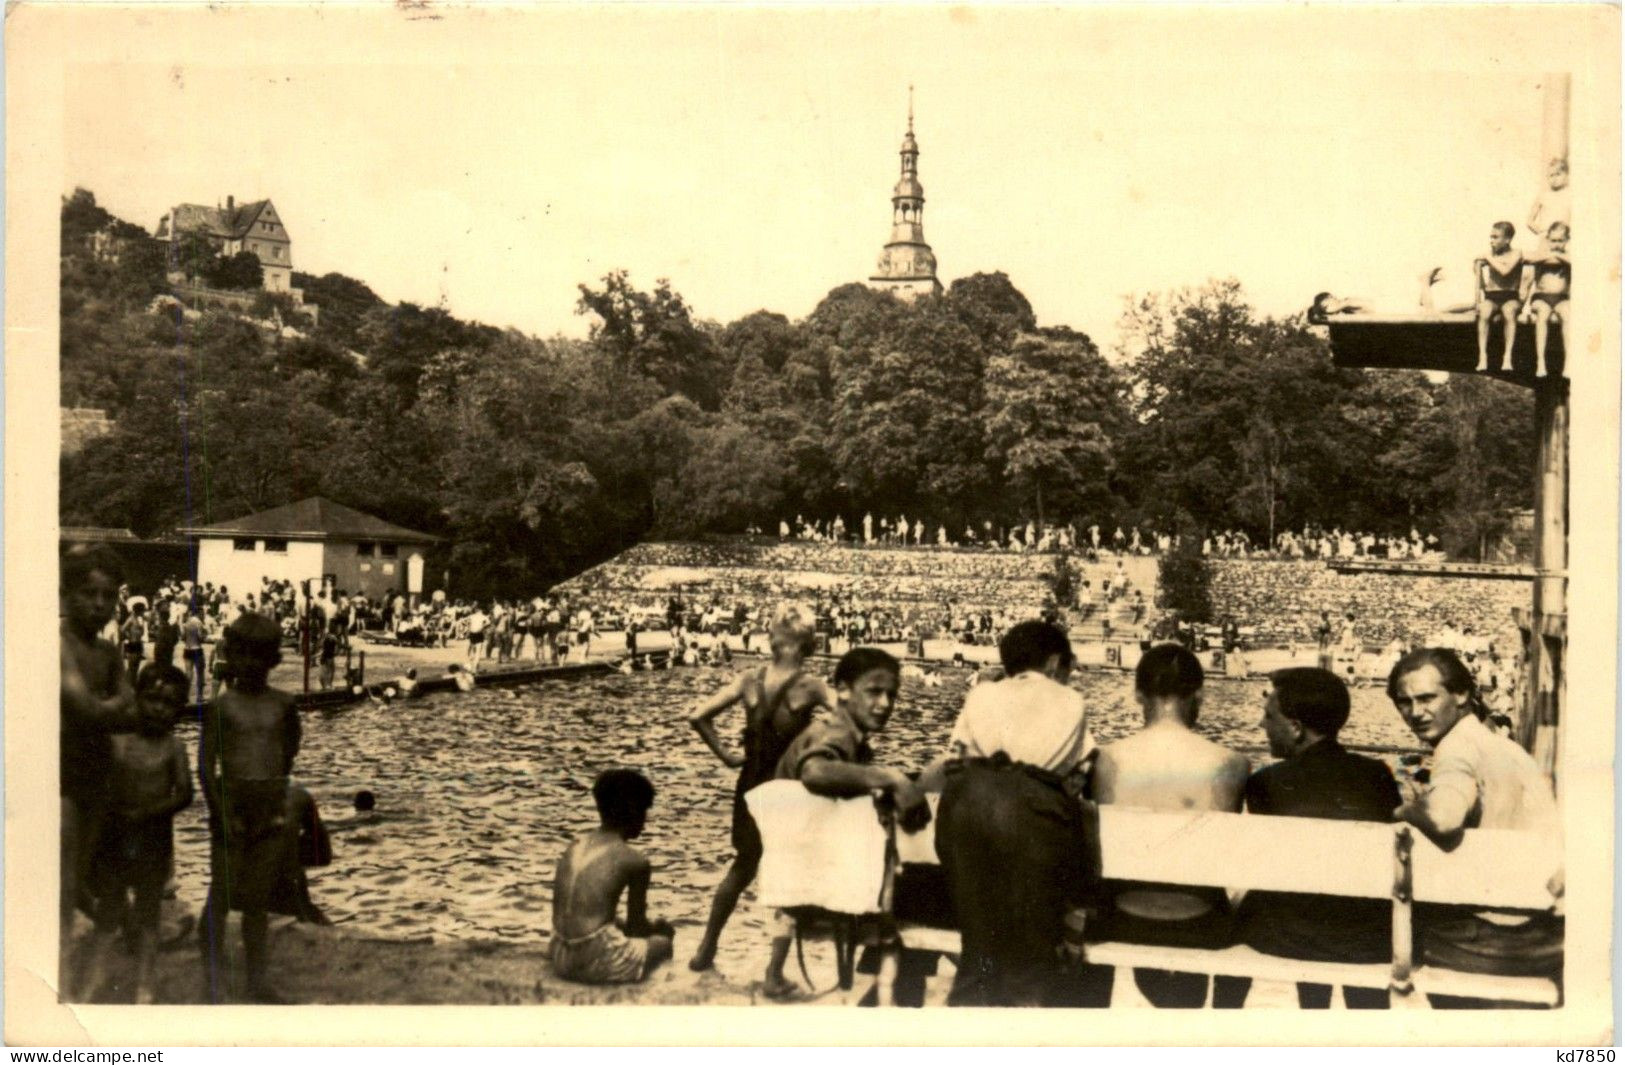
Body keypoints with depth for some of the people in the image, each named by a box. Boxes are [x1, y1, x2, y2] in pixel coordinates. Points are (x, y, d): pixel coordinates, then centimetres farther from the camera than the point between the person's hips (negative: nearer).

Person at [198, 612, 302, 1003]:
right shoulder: (222, 706, -4)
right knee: (222, 894, 1)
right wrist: (223, 814, -11)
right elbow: (206, 765, -6)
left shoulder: (283, 704, 4)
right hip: (231, 806, -3)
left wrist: (276, 802, 7)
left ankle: (258, 978, 16)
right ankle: (213, 978, 10)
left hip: (271, 806, 3)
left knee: (259, 898, 9)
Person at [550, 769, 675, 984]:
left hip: (561, 959, 7)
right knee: (663, 941, 21)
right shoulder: (634, 860, -6)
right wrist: (657, 926, 26)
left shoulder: (575, 846, 12)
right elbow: (637, 925, 5)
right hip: (599, 963, -7)